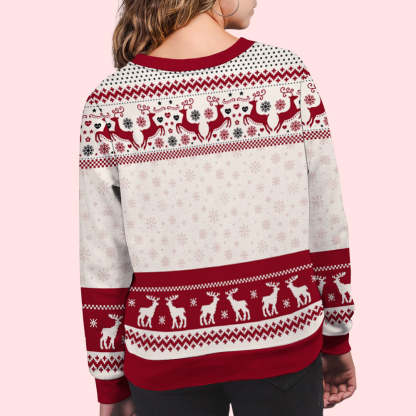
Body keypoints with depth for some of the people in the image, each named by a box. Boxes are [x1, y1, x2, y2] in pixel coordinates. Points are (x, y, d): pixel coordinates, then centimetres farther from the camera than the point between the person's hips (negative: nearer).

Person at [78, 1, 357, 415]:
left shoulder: (109, 105, -12)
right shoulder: (289, 74, -12)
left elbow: (102, 264, -9)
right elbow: (325, 225, -6)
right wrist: (337, 338, 9)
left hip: (167, 355, 1)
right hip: (282, 342, 1)